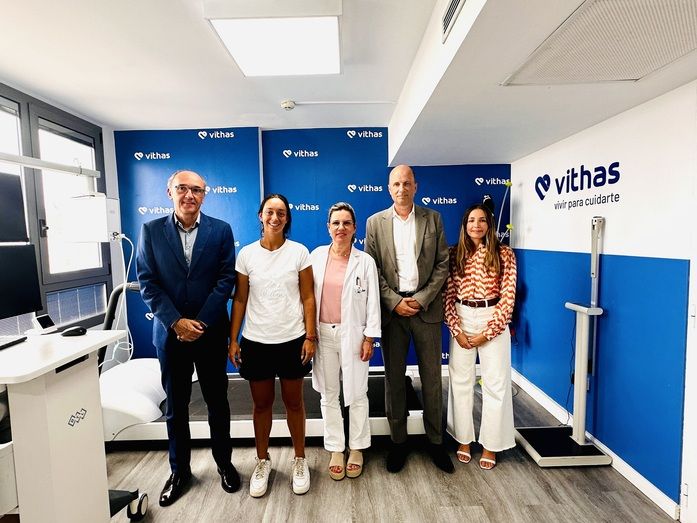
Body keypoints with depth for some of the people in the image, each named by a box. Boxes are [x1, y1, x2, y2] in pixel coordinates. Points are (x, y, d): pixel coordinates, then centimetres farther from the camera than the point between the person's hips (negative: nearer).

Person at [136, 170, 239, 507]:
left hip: (211, 332, 0)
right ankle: (179, 470, 35)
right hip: (170, 332, 1)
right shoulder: (151, 230, 1)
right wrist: (176, 322, -12)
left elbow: (226, 279, -7)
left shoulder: (221, 230, -2)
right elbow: (147, 282, -3)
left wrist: (201, 322, -13)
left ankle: (224, 463, 34)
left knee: (217, 402, 13)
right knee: (175, 406, 14)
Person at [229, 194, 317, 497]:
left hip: (292, 340, -1)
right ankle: (262, 461, 36)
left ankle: (300, 460, 33)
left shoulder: (299, 252, -4)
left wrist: (310, 337, -7)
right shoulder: (247, 254, 0)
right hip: (256, 341, 1)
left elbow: (308, 298, -2)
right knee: (261, 404, 15)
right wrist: (233, 340, 1)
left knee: (294, 403, 13)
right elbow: (240, 299, 3)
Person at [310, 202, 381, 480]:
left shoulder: (365, 261, -5)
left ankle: (356, 449, 32)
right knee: (329, 395, 13)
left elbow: (373, 303, -4)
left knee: (356, 394, 11)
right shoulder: (317, 256, -1)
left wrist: (369, 338, -6)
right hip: (323, 333, 2)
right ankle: (335, 450, 32)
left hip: (352, 334, -2)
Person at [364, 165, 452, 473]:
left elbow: (443, 263, 2)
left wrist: (422, 298, -8)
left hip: (426, 307, 0)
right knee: (394, 378, 10)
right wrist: (394, 302, -9)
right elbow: (372, 269, 0)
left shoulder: (433, 219, 5)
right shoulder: (375, 222, 4)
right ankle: (398, 441, 27)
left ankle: (435, 441, 28)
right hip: (392, 308, 0)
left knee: (432, 378, 10)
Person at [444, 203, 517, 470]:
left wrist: (487, 332, -9)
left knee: (495, 383, 6)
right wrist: (456, 330, -7)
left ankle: (490, 445, 25)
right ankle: (463, 439, 29)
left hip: (493, 319, -1)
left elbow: (508, 297, -6)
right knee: (461, 381, 10)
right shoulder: (455, 254, 2)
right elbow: (448, 295, 0)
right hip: (462, 319, 2)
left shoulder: (503, 253, -3)